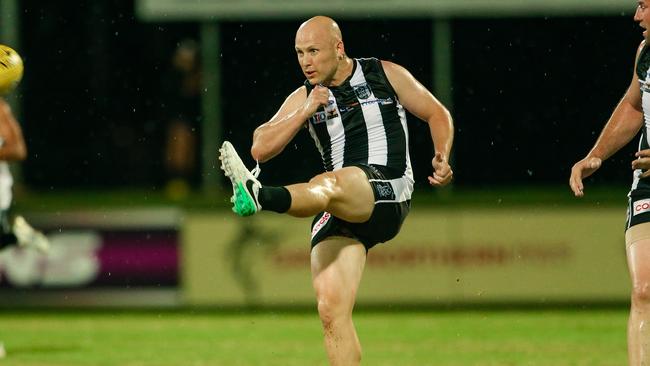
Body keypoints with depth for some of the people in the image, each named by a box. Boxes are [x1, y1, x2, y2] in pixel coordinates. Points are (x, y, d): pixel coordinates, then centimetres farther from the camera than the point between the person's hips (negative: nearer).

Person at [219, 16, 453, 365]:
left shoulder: (386, 75, 10)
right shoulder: (303, 98, 17)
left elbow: (437, 114, 18)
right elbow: (260, 149, 7)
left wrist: (442, 157, 0)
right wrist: (305, 113, -3)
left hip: (388, 195, -5)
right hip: (340, 214, 5)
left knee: (332, 183, -38)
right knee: (331, 310, -12)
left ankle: (259, 196, -68)